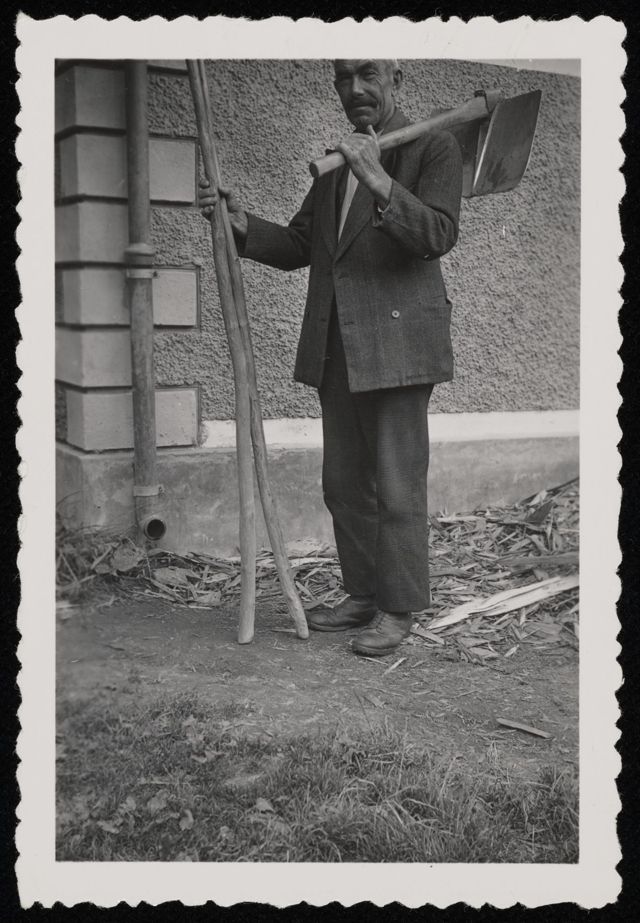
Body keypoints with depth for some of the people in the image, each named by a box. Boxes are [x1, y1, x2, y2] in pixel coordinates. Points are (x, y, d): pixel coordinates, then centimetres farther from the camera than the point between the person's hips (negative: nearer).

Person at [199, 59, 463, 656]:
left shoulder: (434, 147, 0)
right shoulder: (335, 166, 20)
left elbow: (437, 235, -14)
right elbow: (296, 246, 16)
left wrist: (377, 178, -24)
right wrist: (241, 223, 0)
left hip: (395, 343, -7)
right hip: (336, 347, 7)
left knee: (396, 484, -3)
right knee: (344, 484, 11)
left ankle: (398, 610, 8)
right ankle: (363, 595, 23)